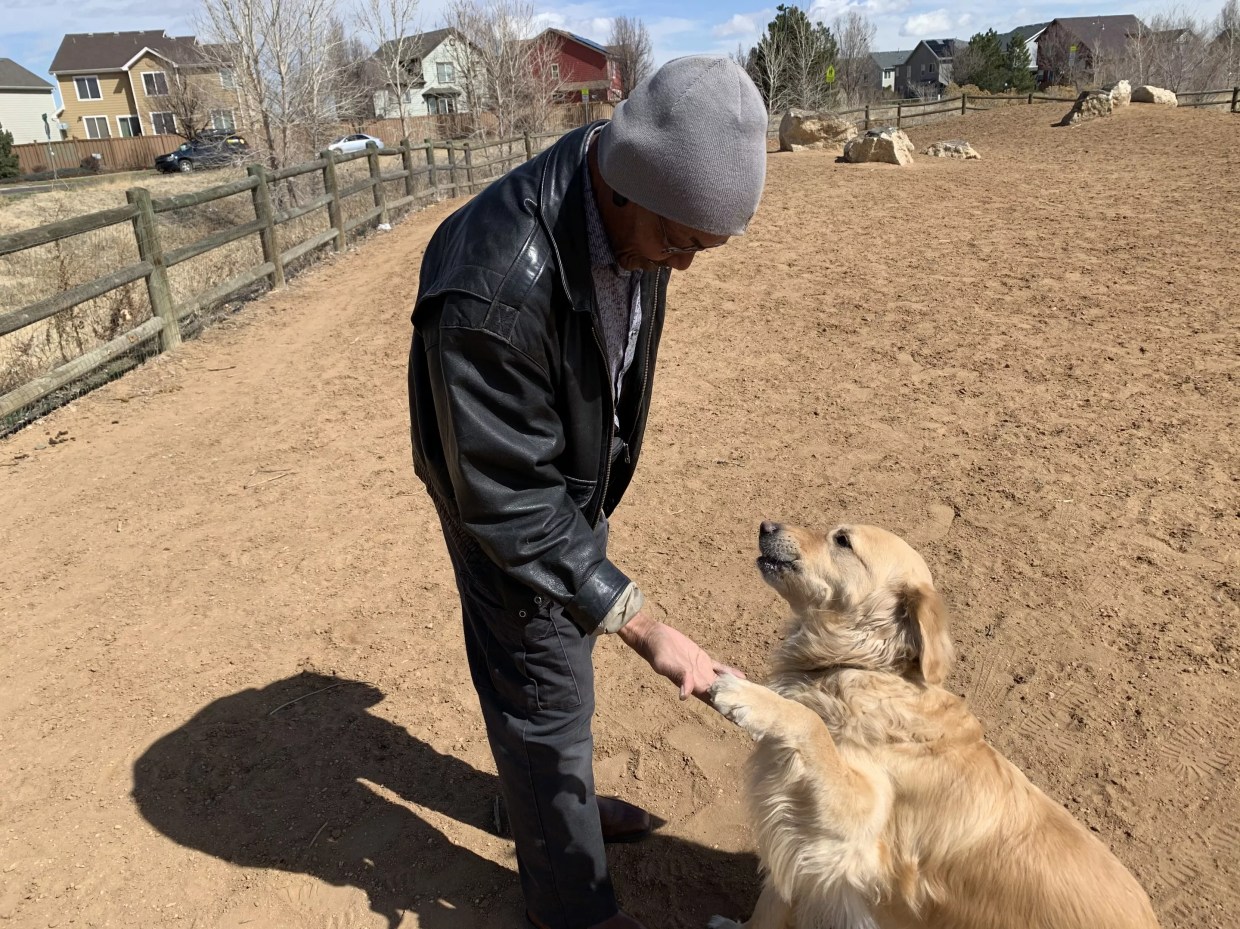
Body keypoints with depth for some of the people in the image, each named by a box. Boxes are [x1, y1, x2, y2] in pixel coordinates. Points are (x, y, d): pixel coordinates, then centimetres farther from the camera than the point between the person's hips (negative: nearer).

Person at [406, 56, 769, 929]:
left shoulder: (632, 206, -15)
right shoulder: (493, 293, -41)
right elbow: (510, 506, -33)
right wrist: (648, 629, -31)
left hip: (580, 479, 8)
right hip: (509, 507, -7)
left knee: (566, 654, 26)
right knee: (545, 699, 8)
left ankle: (566, 801, 53)